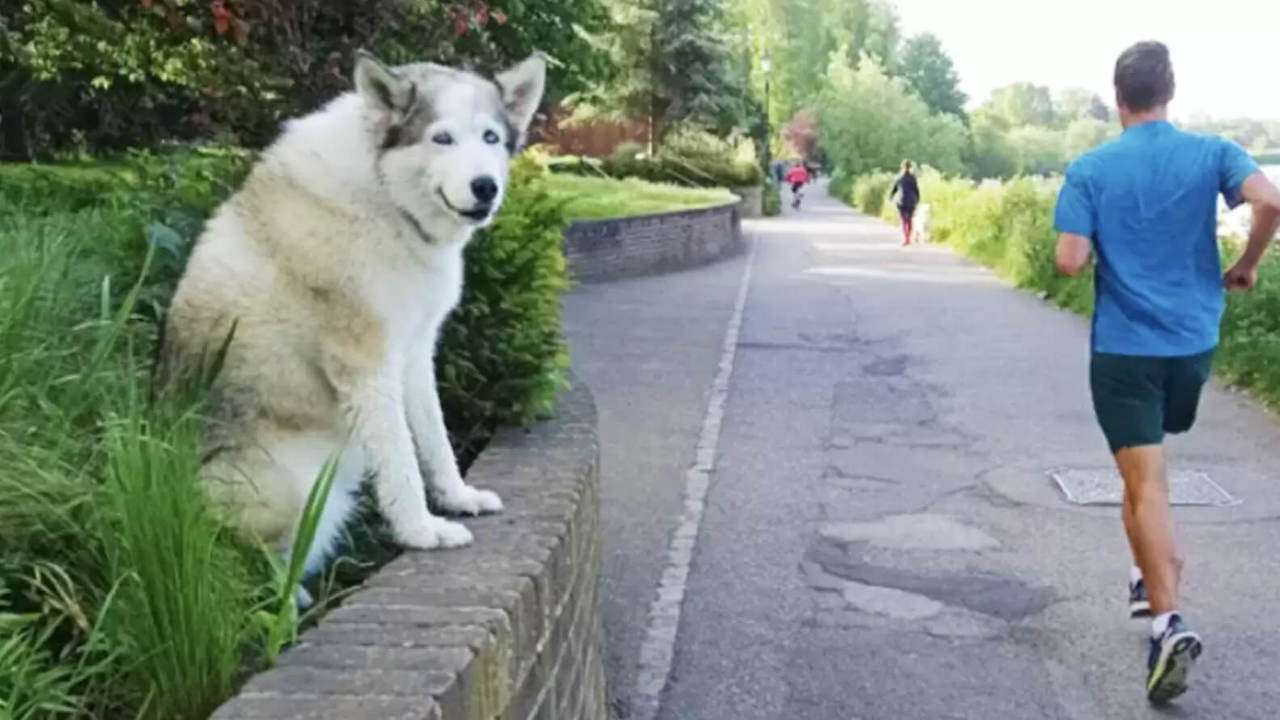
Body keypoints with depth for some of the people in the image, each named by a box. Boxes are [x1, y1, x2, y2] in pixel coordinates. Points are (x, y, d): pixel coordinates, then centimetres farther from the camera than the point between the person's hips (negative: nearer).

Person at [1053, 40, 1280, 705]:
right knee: (1146, 467, 26)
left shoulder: (1090, 169, -5)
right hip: (1192, 340, 3)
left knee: (1146, 483, -3)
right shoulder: (1211, 153, -1)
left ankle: (1168, 620, -14)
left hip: (1123, 346, -3)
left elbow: (1070, 262, -12)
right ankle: (1151, 576, 35)